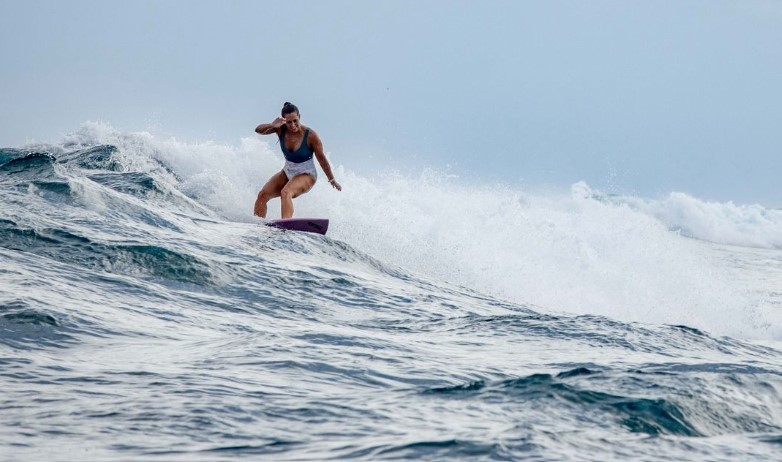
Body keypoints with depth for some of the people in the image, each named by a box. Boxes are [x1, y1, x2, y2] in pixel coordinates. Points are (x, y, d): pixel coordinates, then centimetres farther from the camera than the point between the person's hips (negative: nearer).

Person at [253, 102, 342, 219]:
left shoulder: (310, 135, -21)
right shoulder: (281, 130, -10)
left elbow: (321, 158, -12)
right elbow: (258, 130, -16)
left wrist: (332, 180, -2)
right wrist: (272, 125, -38)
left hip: (306, 175, -6)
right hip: (287, 173, 6)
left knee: (286, 192, -34)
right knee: (263, 195, -9)